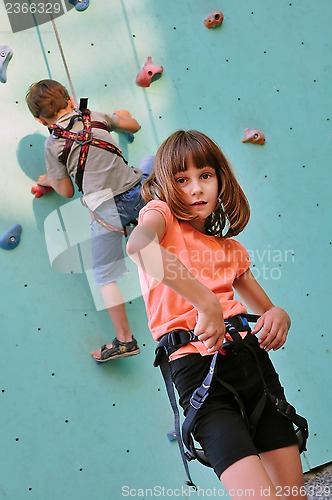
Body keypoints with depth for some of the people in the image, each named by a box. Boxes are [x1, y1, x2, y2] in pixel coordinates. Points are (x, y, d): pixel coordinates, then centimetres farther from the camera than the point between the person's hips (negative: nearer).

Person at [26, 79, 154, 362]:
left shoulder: (52, 144, 1)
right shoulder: (96, 117, 9)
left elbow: (67, 191, 6)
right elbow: (134, 126, 25)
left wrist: (48, 181, 27)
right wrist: (122, 115, 47)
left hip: (106, 210, -3)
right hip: (138, 192, 4)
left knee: (106, 276, 8)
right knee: (152, 162, 35)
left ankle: (124, 339, 6)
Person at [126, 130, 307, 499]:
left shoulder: (231, 249, 20)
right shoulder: (161, 213, 4)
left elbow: (267, 310, 26)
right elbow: (138, 245, -23)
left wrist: (279, 317, 1)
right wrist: (207, 303, -27)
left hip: (252, 359, 6)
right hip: (197, 369, -6)